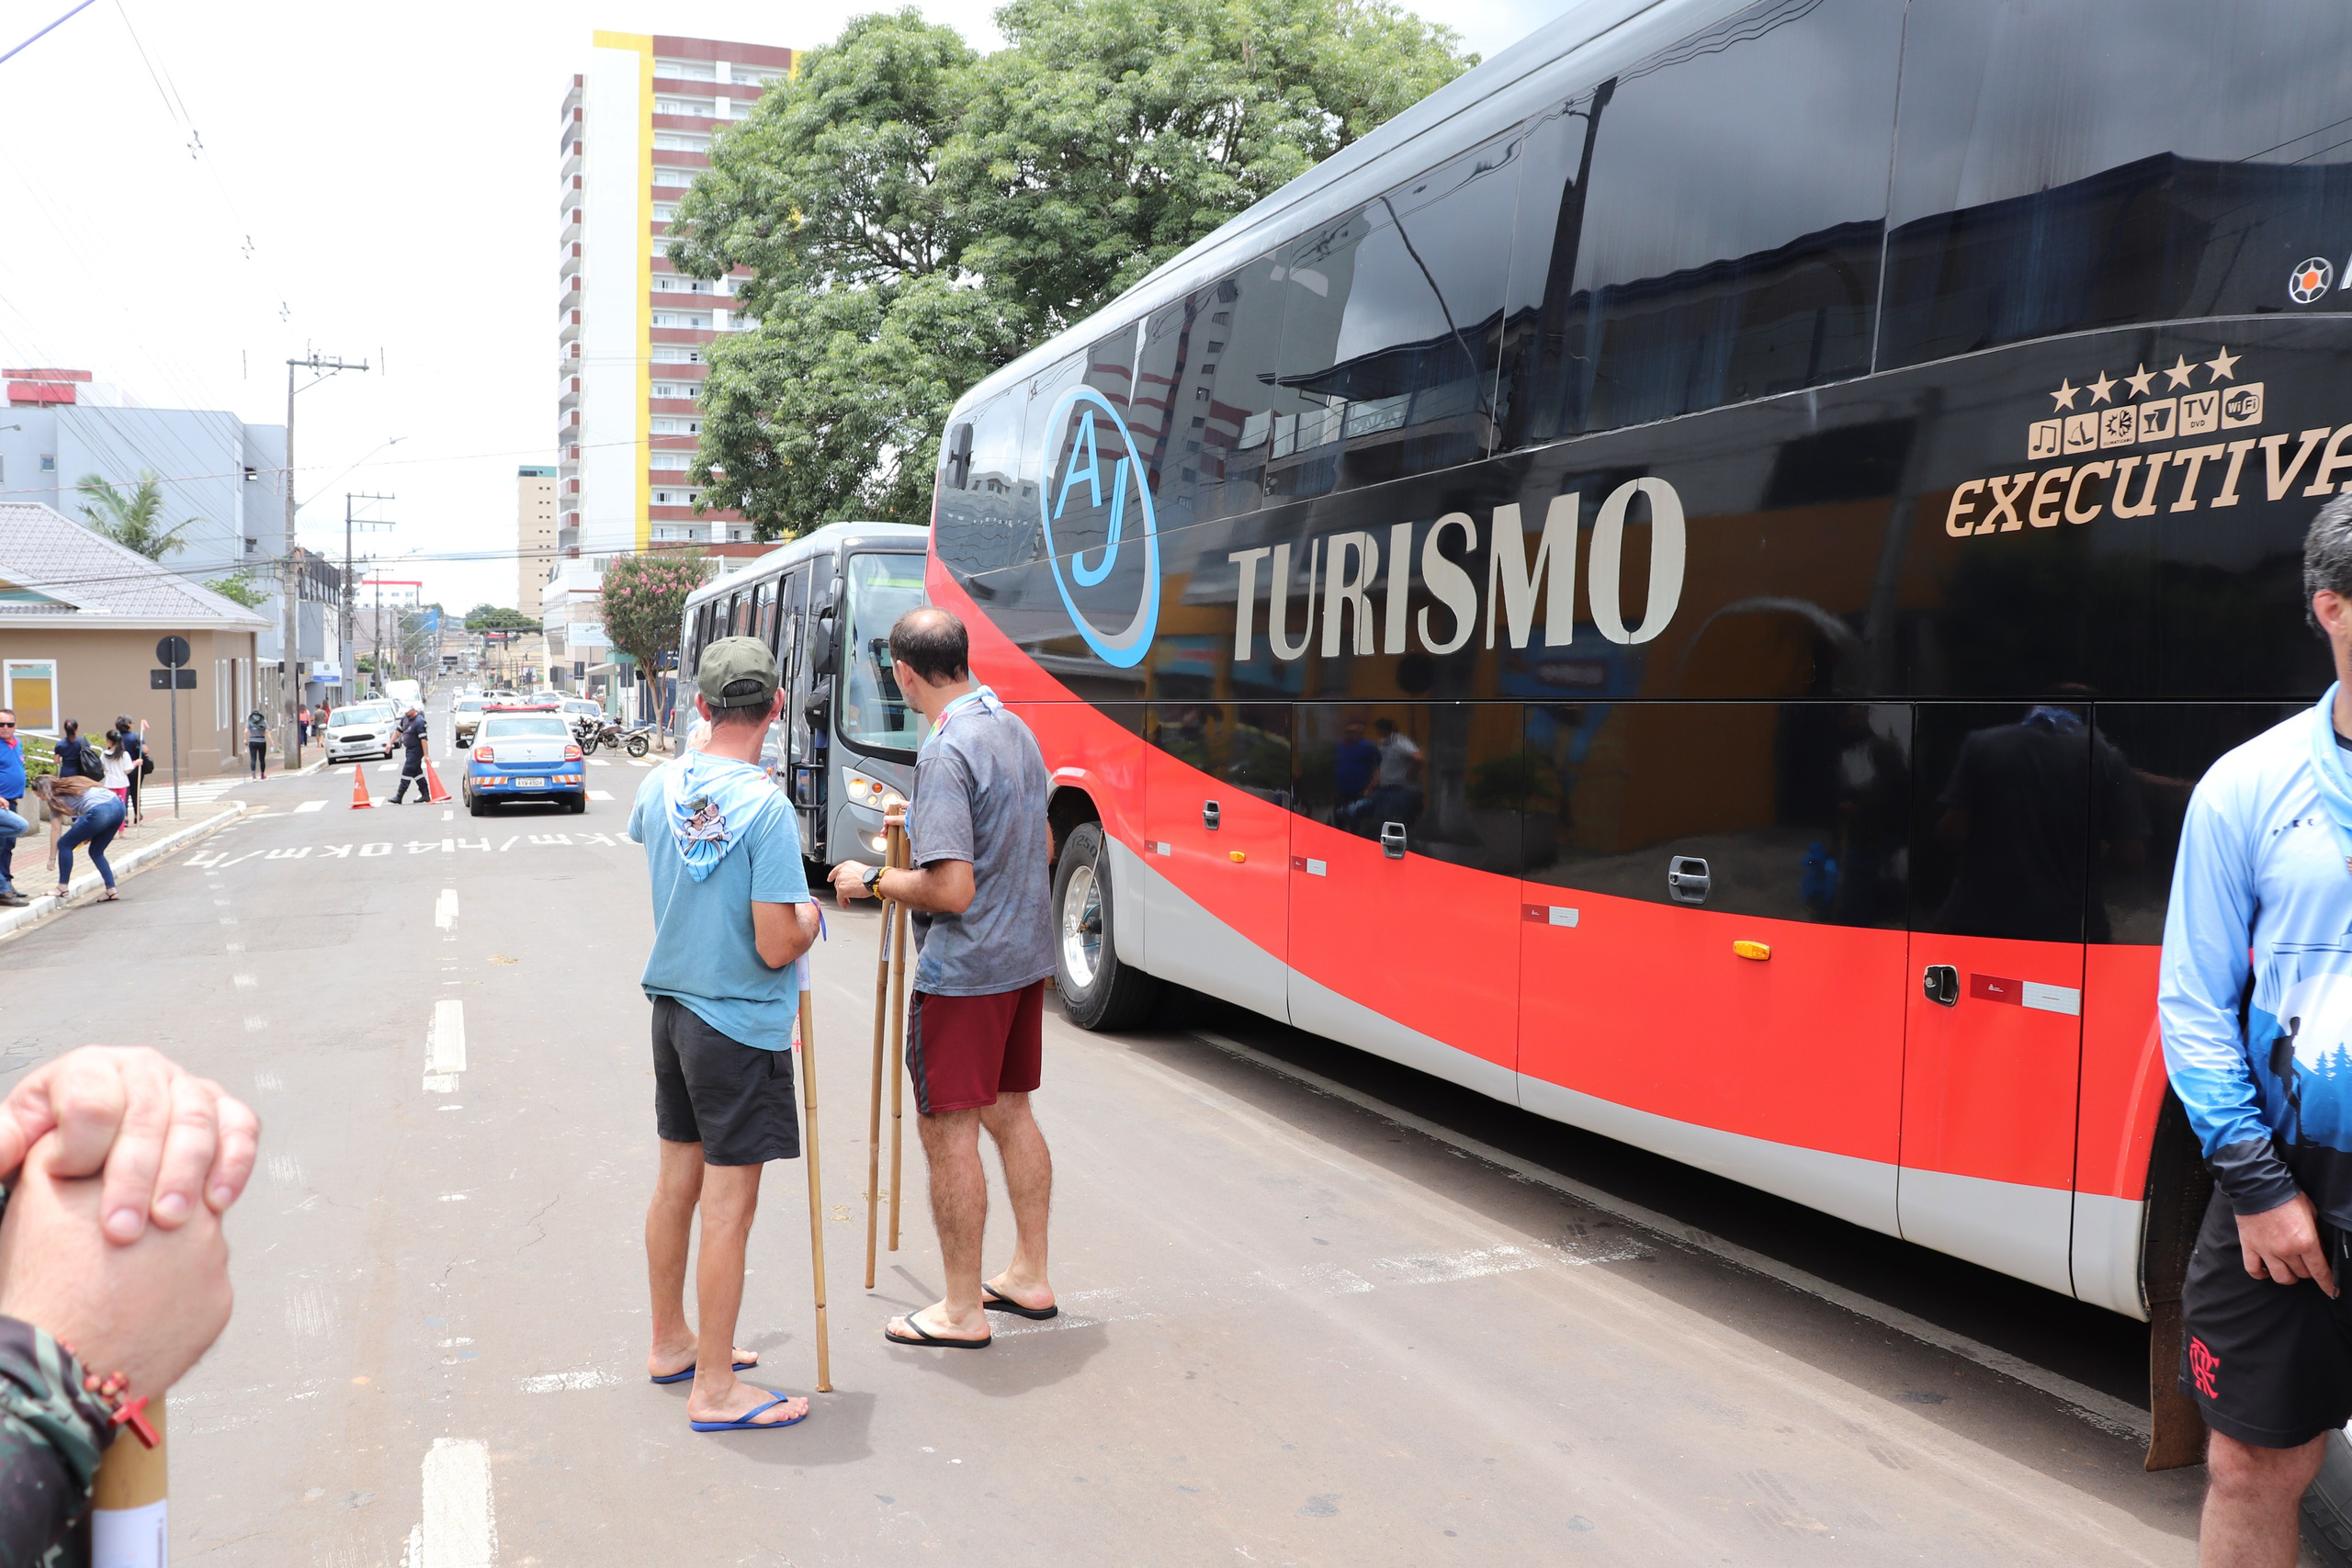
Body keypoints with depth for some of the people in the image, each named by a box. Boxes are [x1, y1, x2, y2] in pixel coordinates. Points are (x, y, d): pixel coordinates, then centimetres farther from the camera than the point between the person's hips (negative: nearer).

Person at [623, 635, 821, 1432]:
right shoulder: (766, 808, -22)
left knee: (676, 1181, 20)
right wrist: (811, 913, -2)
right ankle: (714, 1389, 11)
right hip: (742, 1025, -8)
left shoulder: (659, 786, 0)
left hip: (672, 1010, 8)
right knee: (728, 1208, 1)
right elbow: (778, 947, -23)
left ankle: (671, 1341, 36)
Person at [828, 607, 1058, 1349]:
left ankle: (963, 1310, 13)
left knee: (948, 1127, 2)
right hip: (1026, 955, 9)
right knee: (1010, 1110, 19)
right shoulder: (1018, 731, 6)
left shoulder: (946, 753, -21)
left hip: (963, 969, -9)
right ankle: (1029, 1278, 30)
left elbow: (949, 890, -25)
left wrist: (873, 880, -10)